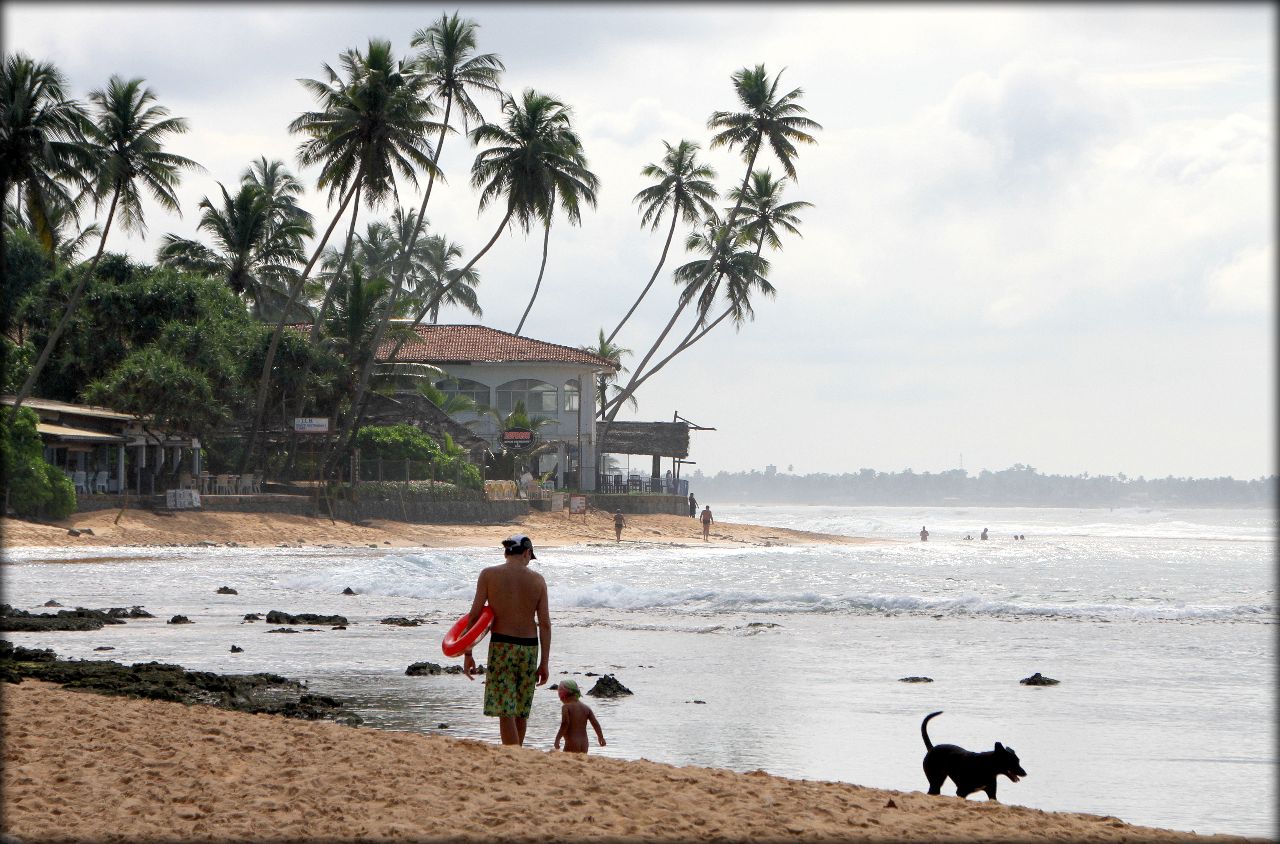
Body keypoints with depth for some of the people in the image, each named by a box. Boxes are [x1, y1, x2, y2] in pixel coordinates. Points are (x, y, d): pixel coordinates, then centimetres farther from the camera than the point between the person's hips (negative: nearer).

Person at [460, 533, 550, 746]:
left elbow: (474, 615, -4)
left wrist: (468, 653, 1)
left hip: (502, 644, -3)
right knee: (522, 711, 16)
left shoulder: (489, 575, -2)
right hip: (529, 647, 3)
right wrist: (544, 663, 7)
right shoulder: (537, 580, 3)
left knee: (505, 710, -3)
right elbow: (545, 624, 2)